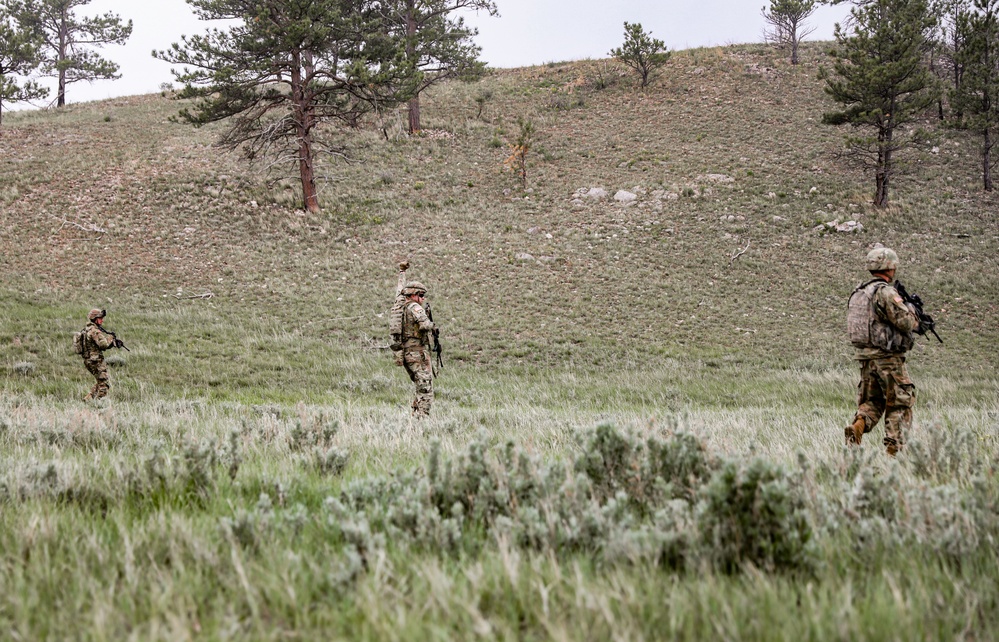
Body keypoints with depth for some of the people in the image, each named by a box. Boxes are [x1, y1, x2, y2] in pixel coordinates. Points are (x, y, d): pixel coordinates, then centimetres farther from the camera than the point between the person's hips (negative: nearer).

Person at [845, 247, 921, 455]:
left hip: (865, 357, 7)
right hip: (888, 358, -7)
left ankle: (858, 425, -13)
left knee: (872, 401, 15)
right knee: (899, 405, 4)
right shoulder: (886, 292, -14)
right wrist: (910, 308, 6)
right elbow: (906, 322, -17)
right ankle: (894, 449, 1)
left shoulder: (858, 293, 11)